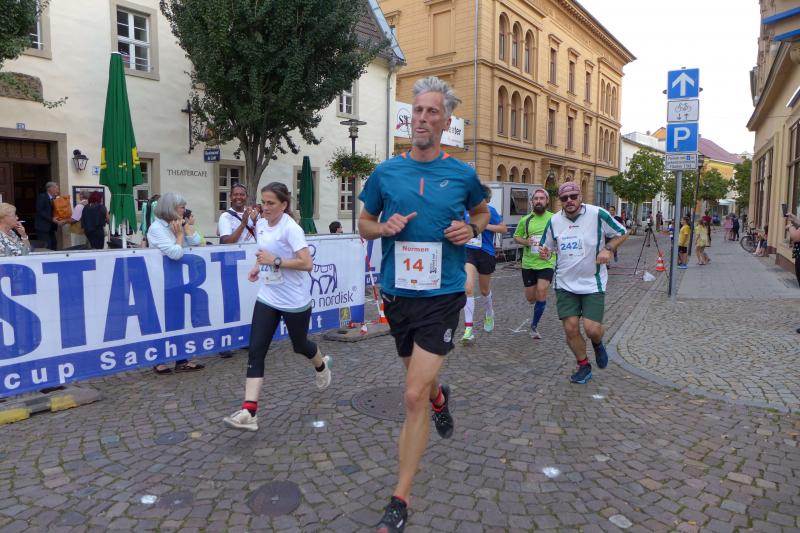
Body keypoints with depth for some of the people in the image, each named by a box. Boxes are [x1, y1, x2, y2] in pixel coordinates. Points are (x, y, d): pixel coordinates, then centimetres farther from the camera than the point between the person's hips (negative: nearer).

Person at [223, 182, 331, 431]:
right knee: (256, 351, -6)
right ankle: (249, 412, -7)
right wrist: (258, 266, 5)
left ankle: (322, 366, 51)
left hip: (295, 301, -6)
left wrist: (275, 261, -27)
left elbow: (307, 263, -24)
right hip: (267, 298, 6)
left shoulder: (290, 228, -19)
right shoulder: (261, 224, 4)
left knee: (299, 345, 15)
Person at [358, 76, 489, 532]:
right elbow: (364, 223, 12)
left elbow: (482, 211, 18)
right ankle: (440, 396, 61)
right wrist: (384, 228, -10)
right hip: (398, 293, 3)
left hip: (442, 295, -3)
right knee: (421, 381, 22)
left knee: (415, 396, -9)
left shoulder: (462, 174, -1)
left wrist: (472, 228, -5)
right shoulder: (386, 172, 1)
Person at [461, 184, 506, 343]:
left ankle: (489, 313, 51)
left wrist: (484, 225, -19)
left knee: (484, 290, 17)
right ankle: (468, 329, -13)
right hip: (468, 252, 2)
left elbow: (504, 229, -10)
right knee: (468, 288, -16)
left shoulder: (489, 210, -7)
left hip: (486, 253, -1)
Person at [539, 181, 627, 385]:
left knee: (592, 329, -10)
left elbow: (622, 234, 3)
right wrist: (544, 253, -10)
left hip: (592, 283, -3)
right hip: (565, 284, 3)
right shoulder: (554, 221, 1)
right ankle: (584, 366, 23)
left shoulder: (597, 214, -9)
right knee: (570, 328, 0)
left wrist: (608, 249, -15)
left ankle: (597, 344, 28)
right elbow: (547, 247, 14)